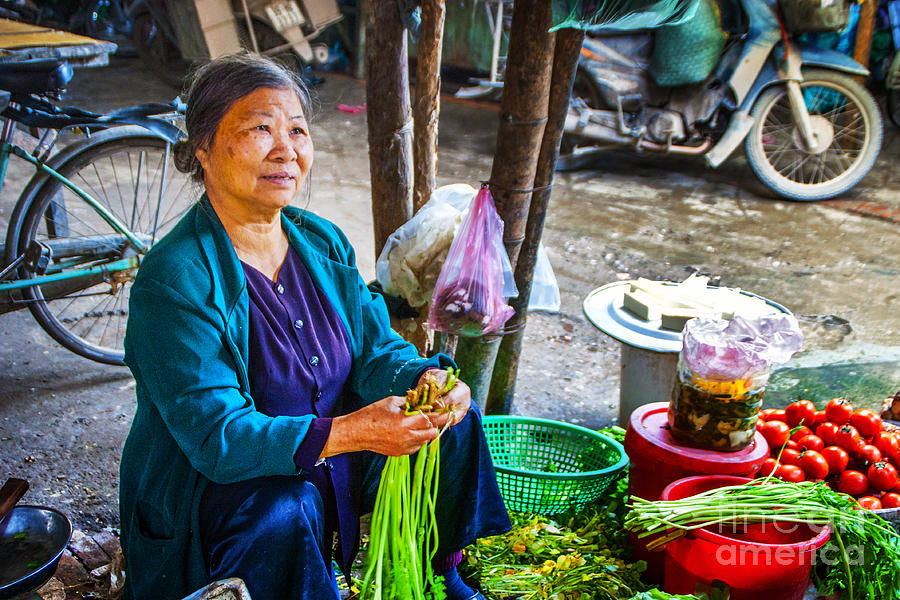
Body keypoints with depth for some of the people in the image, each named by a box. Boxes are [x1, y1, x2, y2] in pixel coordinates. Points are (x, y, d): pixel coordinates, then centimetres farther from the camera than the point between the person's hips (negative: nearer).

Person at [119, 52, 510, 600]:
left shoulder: (323, 242, -1)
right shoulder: (173, 278, -24)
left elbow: (374, 348, 3)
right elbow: (215, 436, -28)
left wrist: (422, 377, -21)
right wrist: (348, 432, -37)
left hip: (334, 470, 7)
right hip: (209, 488, -7)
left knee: (453, 416, 0)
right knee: (284, 512, -37)